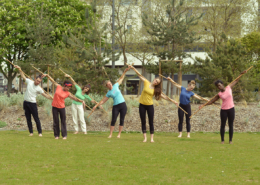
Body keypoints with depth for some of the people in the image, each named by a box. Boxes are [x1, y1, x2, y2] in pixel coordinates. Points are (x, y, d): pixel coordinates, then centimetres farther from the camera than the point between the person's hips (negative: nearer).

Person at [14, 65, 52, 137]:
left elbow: (45, 95, -5)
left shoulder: (39, 88, -5)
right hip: (26, 103, 3)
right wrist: (19, 69, 5)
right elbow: (23, 76, 11)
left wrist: (52, 98, -14)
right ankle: (31, 132, 12)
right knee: (28, 118, 6)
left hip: (32, 103, -3)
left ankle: (40, 132, 1)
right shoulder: (29, 82, 2)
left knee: (36, 118, -4)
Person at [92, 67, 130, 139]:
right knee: (113, 120, -7)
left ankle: (119, 134, 6)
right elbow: (103, 101, 8)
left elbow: (121, 78, 15)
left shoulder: (115, 86, 5)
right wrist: (96, 105, 1)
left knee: (122, 120, 0)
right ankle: (110, 134, -3)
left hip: (123, 105, 1)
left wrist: (125, 71, 8)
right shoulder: (109, 93, 3)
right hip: (116, 106, -1)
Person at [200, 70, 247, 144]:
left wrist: (242, 74, 7)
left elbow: (236, 81, 11)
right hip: (224, 110, 0)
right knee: (223, 125, 2)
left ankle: (230, 140, 9)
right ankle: (222, 140, 10)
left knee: (231, 125, 4)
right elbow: (212, 101, 6)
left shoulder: (229, 87, 0)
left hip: (231, 109, 0)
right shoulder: (219, 94, -1)